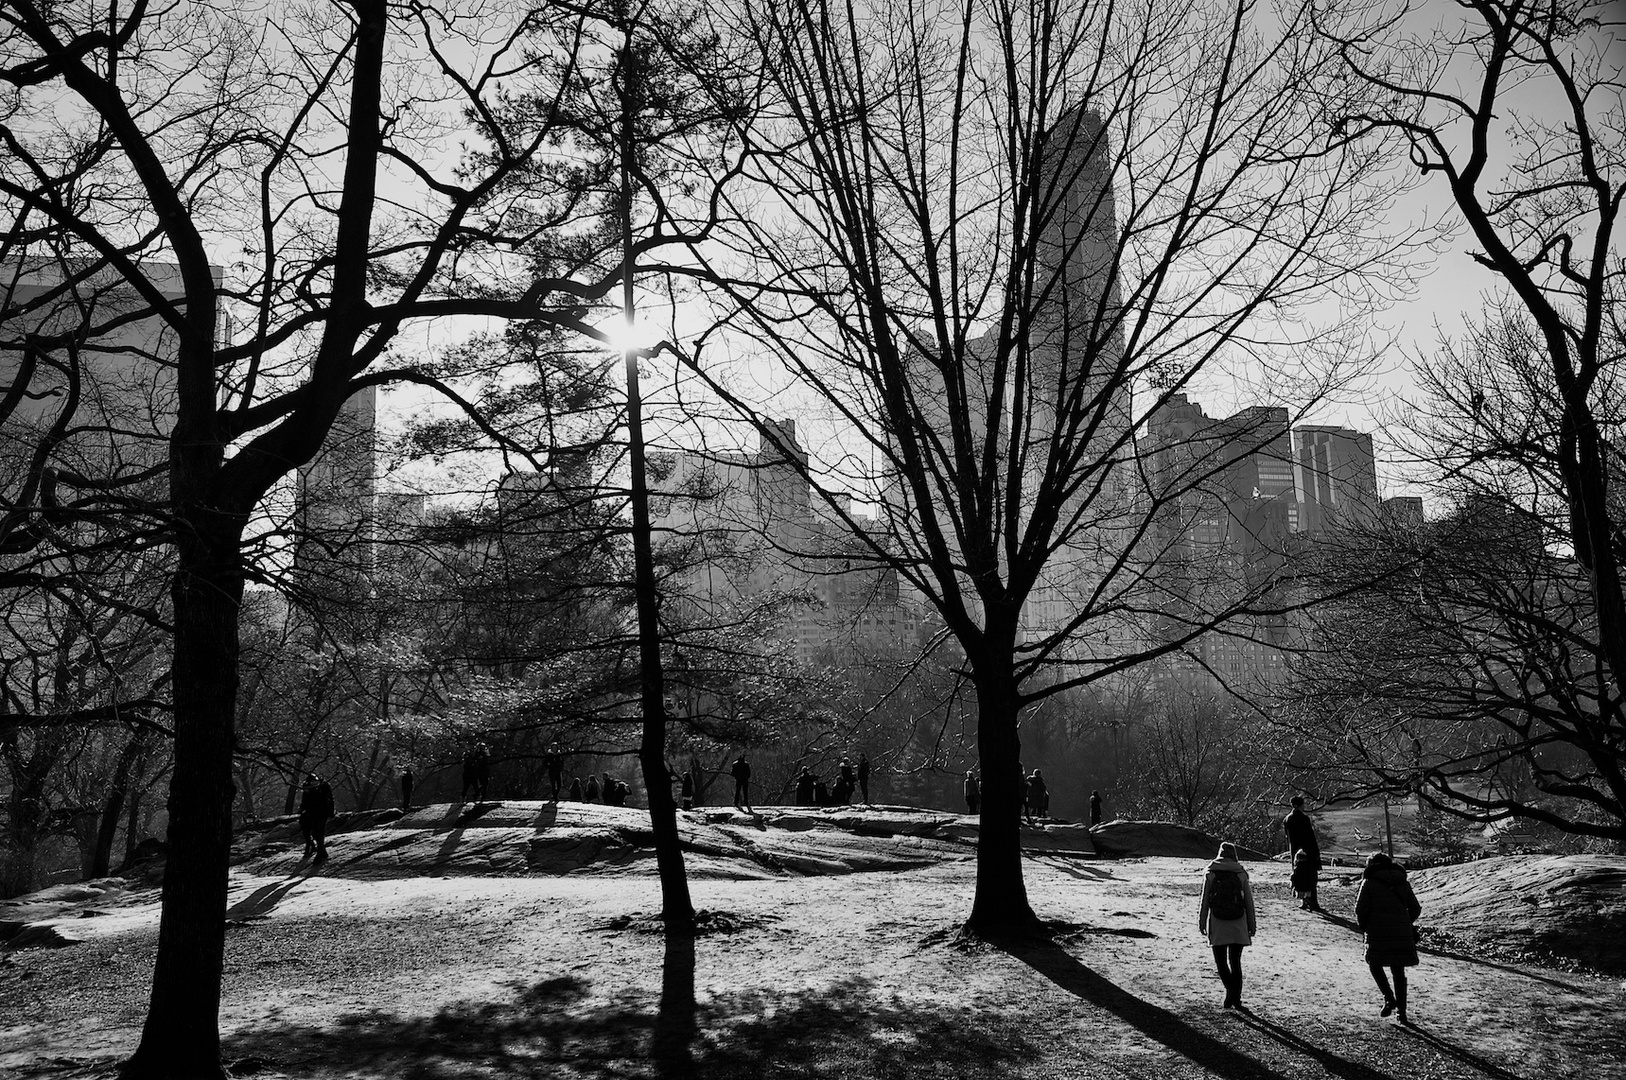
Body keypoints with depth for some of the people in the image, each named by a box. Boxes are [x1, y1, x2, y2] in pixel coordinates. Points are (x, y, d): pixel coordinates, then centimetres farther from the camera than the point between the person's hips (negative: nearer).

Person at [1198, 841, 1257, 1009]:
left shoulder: (1211, 874, -3)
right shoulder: (1241, 874, -1)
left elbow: (1205, 900, -2)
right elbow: (1249, 901, 2)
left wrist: (1202, 922, 6)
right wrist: (1252, 925, 10)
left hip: (1217, 925, -2)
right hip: (1238, 925, 2)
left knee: (1220, 960, 7)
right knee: (1235, 961, 12)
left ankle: (1230, 989, -13)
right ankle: (1236, 997, 11)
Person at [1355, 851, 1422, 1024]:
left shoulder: (1369, 882, -3)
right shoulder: (1403, 883, 11)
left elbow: (1360, 909, -7)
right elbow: (1416, 909, 12)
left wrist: (1363, 926, 10)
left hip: (1378, 932, -4)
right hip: (1402, 934, 4)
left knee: (1374, 964, 15)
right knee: (1398, 971, 13)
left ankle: (1389, 998, -3)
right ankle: (1401, 1010, 12)